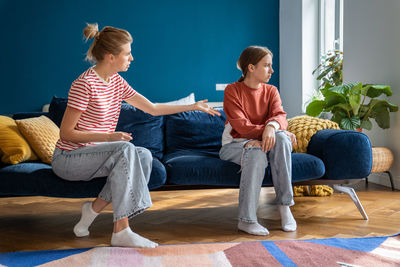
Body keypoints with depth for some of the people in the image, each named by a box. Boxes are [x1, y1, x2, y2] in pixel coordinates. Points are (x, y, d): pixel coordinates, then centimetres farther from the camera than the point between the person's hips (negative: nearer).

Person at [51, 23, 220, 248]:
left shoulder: (116, 82, 6)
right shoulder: (85, 84, -18)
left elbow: (153, 108, 12)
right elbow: (66, 133, -18)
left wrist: (193, 107, 13)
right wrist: (108, 137, -27)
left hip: (95, 153, 8)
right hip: (68, 158, -7)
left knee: (144, 156, -15)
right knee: (125, 149, -30)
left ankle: (94, 209, -5)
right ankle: (121, 231, -29)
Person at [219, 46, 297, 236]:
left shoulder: (271, 91, 9)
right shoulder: (232, 90, -6)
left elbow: (280, 115, -11)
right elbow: (240, 125, -19)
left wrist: (272, 127, -37)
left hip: (264, 142, 4)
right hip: (235, 144, -4)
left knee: (281, 139, -30)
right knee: (256, 153, -38)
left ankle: (284, 206, -27)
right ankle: (246, 220, -33)